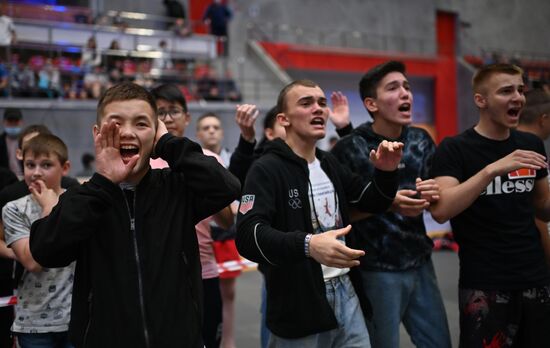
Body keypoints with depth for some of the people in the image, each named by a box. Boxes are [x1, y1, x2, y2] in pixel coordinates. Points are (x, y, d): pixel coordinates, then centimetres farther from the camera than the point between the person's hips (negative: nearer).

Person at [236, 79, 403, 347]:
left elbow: (372, 203, 21)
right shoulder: (266, 169, -12)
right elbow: (248, 236, -24)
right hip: (299, 307, -6)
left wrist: (386, 173, 0)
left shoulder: (329, 164, 12)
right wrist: (307, 245, -40)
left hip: (346, 294, 7)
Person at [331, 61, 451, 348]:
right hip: (377, 270, -5)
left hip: (420, 264, 6)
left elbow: (438, 204, 15)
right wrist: (388, 203, -20)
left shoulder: (421, 140, 5)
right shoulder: (349, 149, -11)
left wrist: (431, 194, -9)